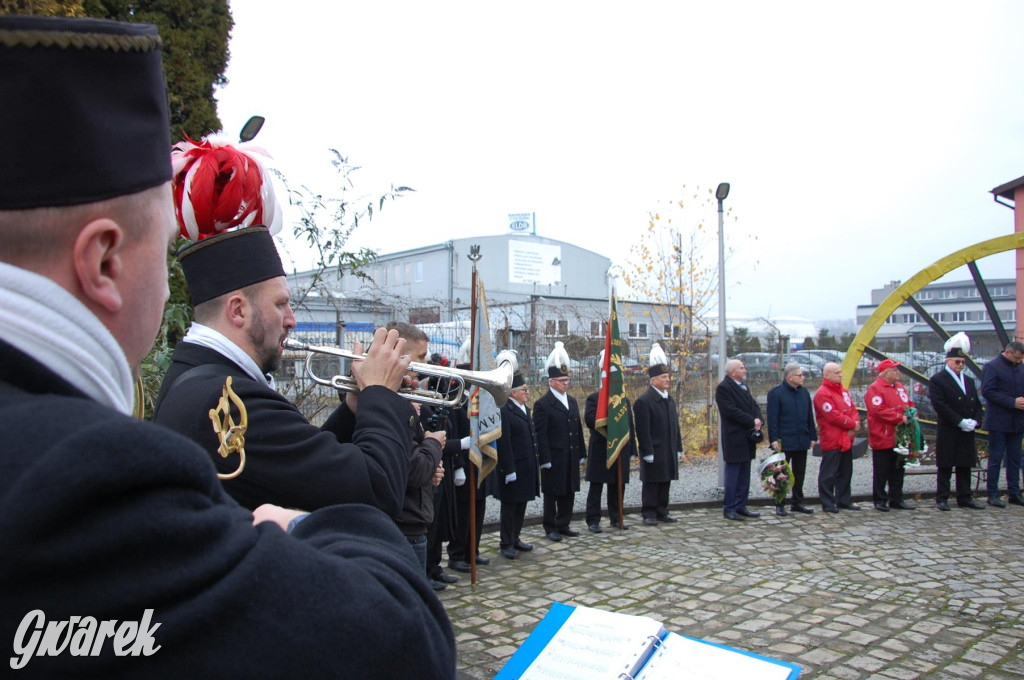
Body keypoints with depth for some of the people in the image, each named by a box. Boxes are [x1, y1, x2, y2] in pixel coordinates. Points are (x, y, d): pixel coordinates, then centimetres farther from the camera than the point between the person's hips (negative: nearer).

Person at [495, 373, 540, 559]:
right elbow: (503, 443, -19)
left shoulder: (525, 409, 13)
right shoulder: (504, 410, -16)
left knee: (521, 504, 15)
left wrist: (535, 464, 15)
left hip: (527, 467, 8)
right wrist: (509, 470, -21)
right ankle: (506, 544, 14)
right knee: (510, 506, 3)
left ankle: (515, 538, 27)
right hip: (513, 467, -8)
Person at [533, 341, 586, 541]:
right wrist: (545, 459, -16)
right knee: (552, 494, 4)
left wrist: (580, 453, 13)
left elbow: (578, 429, 16)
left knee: (569, 493, 12)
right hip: (554, 459, -6)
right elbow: (540, 435, -12)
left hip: (571, 458, 6)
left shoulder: (572, 401, 13)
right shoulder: (542, 404, -9)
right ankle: (551, 528, 14)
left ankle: (564, 525, 24)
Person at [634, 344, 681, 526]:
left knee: (665, 482, 13)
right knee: (651, 483, 1)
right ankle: (649, 513, 9)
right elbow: (643, 430, -16)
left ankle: (662, 511, 23)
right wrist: (647, 452, -18)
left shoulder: (670, 400, 13)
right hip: (653, 452, -7)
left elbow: (675, 425, 17)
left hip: (669, 452, 7)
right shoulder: (643, 401, -13)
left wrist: (678, 448, 14)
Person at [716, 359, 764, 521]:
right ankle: (729, 508, 4)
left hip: (747, 437, 9)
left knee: (744, 476, 12)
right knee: (733, 475, -3)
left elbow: (754, 405, 14)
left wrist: (758, 420, -6)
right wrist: (752, 422, -15)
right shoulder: (723, 388, -12)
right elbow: (731, 411, -20)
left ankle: (740, 506, 19)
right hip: (734, 439, -9)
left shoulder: (743, 386, 17)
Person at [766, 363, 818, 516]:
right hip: (784, 441, -6)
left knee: (799, 473, 13)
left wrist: (813, 436, 9)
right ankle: (780, 505, 11)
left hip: (801, 440, 6)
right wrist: (774, 439, -16)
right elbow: (772, 418, -12)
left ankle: (797, 503, 24)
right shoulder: (776, 393, -10)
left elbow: (810, 417, 13)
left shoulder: (804, 392, 9)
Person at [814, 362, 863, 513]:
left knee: (846, 472, 16)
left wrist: (855, 424, -7)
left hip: (846, 440, 9)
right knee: (829, 473, -2)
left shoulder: (844, 391, 14)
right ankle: (827, 503, 5)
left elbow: (853, 410, 13)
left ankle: (844, 500, 26)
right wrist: (852, 424, -10)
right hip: (831, 441, -9)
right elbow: (834, 416, -20)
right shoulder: (822, 394, -15)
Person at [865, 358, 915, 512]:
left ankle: (897, 500, 23)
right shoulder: (874, 388, -12)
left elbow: (909, 404, 19)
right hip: (883, 439, -8)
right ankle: (880, 500, 10)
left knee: (898, 470, 14)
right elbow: (878, 410, -22)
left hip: (900, 439, 8)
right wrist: (900, 418, -19)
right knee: (881, 472, 1)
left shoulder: (900, 387, 14)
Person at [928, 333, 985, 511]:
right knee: (945, 467, 0)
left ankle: (965, 498, 19)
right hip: (947, 433, -6)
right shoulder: (937, 380, -7)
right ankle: (942, 499, 6)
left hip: (967, 432, 6)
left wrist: (975, 421, -4)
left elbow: (977, 404, 15)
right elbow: (940, 406, -15)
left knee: (965, 466, 11)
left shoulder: (969, 381, 15)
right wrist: (961, 422, -17)